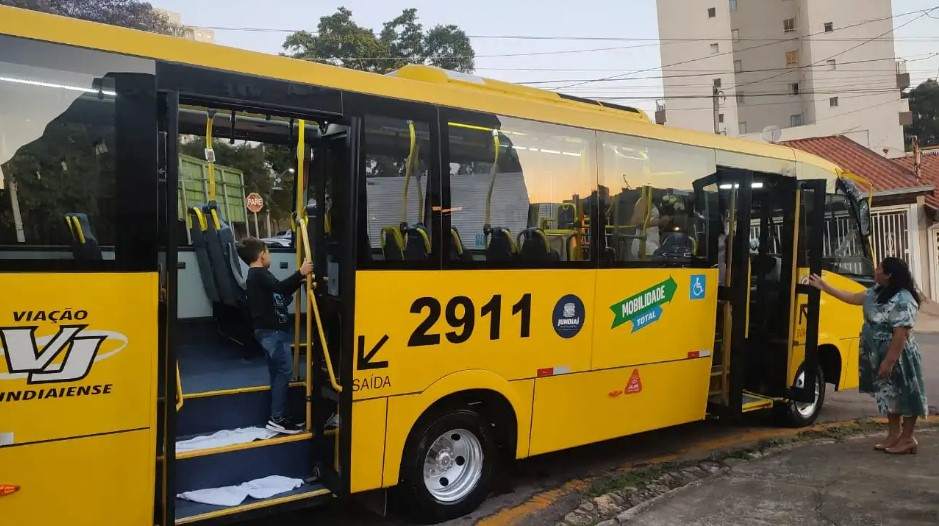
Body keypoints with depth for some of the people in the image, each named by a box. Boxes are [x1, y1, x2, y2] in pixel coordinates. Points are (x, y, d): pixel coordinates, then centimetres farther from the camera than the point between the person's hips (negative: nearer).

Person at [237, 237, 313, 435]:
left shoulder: (257, 274, 20)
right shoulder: (259, 274, -12)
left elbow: (281, 294, 22)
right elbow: (280, 287, -31)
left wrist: (300, 279, 18)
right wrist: (300, 273, -30)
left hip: (270, 330, 11)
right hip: (273, 330, -11)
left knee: (278, 372, 12)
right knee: (284, 371, -10)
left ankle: (279, 416, 16)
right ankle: (277, 418, -8)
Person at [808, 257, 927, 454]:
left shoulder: (903, 301, -23)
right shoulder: (877, 291, 6)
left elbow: (901, 335, -25)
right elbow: (852, 298, 18)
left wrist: (889, 361, -25)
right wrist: (824, 286, 17)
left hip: (897, 357, -10)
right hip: (880, 356, 10)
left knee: (904, 394, 3)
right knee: (888, 394, 16)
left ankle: (907, 438, 14)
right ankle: (894, 434, 27)